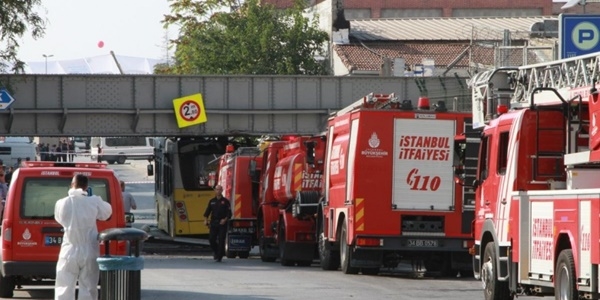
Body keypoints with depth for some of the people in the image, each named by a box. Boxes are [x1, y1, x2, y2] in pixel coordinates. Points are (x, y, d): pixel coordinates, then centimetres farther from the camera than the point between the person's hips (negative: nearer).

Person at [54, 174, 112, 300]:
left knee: (64, 290, 4)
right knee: (88, 290, 9)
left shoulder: (62, 203, -8)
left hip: (70, 252, -1)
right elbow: (106, 213, 9)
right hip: (89, 253, 1)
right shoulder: (94, 202, -7)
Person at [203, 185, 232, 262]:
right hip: (213, 223, 2)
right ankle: (215, 251, 22)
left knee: (221, 240, -6)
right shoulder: (212, 201, 10)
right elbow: (207, 211, 10)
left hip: (222, 223, -2)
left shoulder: (225, 201, 2)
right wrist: (206, 219, -4)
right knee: (211, 239, -4)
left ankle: (219, 256, -2)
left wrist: (225, 219, -16)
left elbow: (229, 213, -1)